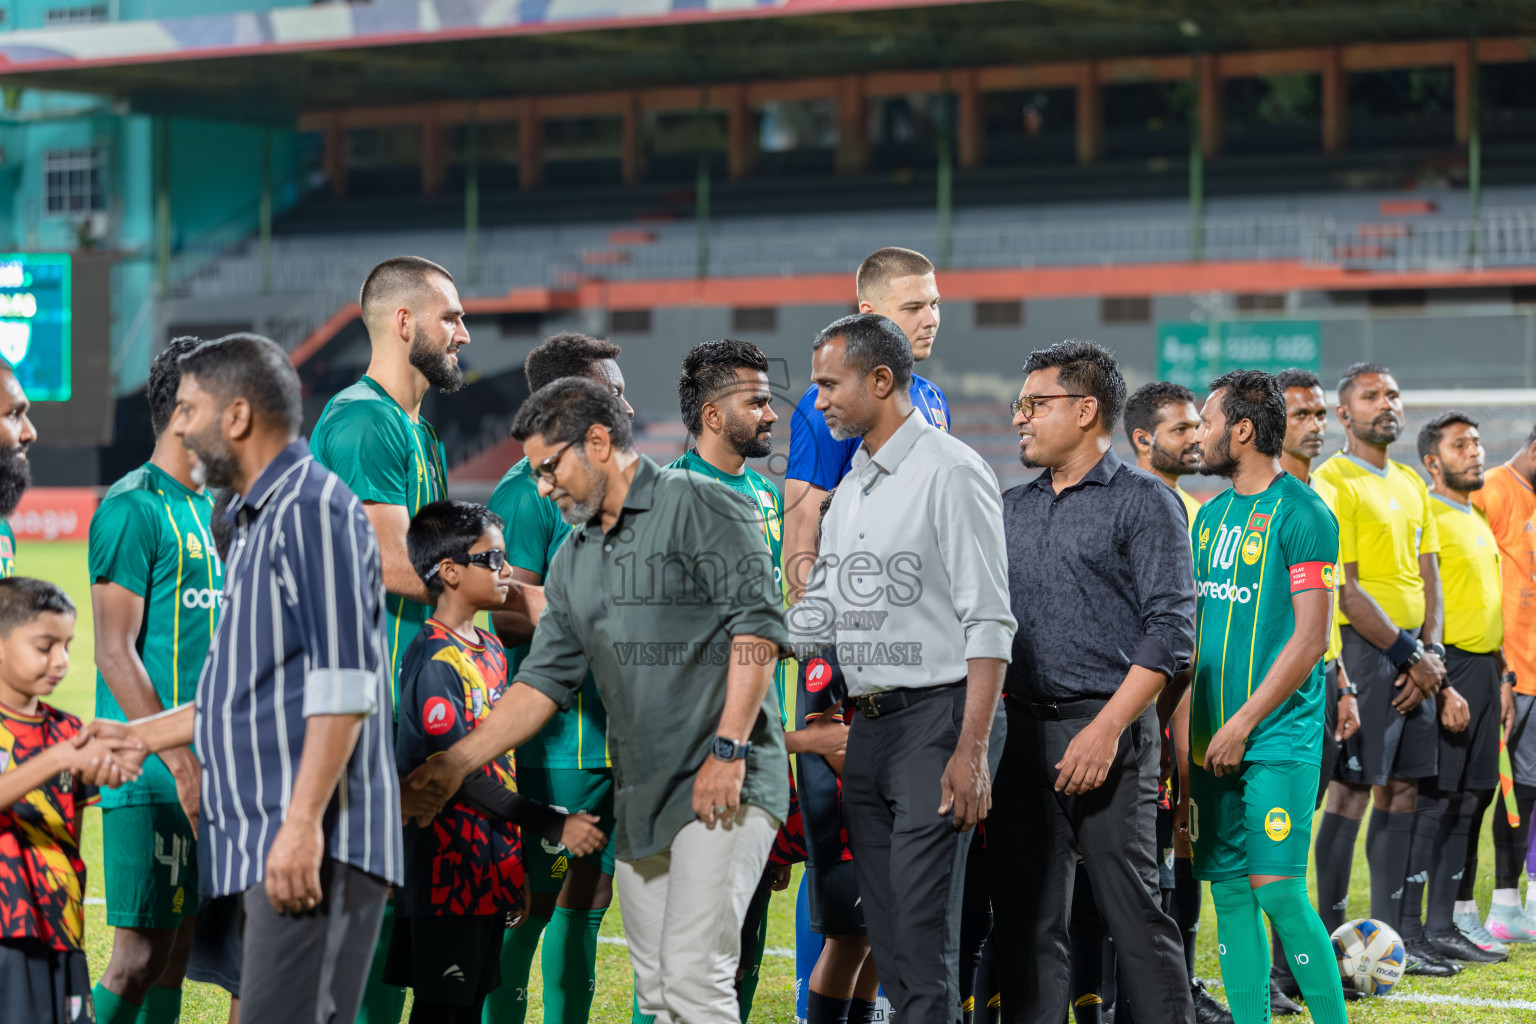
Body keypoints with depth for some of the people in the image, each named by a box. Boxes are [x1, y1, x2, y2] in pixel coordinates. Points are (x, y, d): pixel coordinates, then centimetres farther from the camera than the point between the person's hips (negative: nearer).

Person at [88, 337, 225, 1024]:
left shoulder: (217, 508, 16)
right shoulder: (134, 509, -11)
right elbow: (115, 654, -15)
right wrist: (183, 764, -20)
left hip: (209, 766, 9)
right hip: (153, 775, -8)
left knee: (177, 947, 10)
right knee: (140, 954, -9)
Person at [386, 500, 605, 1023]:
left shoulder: (491, 650, 12)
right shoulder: (434, 661, -16)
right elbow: (462, 775, -20)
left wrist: (514, 864, 18)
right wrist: (553, 826, -18)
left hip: (492, 870, 9)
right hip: (448, 871, -9)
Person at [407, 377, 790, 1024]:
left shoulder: (695, 504, -4)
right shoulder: (572, 563, 19)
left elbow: (758, 624, -12)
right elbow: (543, 682, 20)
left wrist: (727, 750, -17)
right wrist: (457, 762, 11)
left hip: (724, 783, -8)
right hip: (638, 798, 8)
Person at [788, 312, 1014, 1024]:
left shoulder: (950, 472, -9)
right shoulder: (851, 490, 18)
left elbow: (989, 623, -13)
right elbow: (815, 618, 22)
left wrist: (971, 750, -19)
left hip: (937, 717, -8)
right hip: (869, 724, 8)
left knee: (922, 934, -12)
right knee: (884, 934, 9)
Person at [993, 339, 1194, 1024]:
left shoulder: (1145, 502, -2)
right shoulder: (1012, 510, 18)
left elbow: (1169, 632, -9)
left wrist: (1106, 730, -16)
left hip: (1109, 729, -6)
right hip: (1021, 730, 6)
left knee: (1132, 907, -7)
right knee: (1026, 914, 5)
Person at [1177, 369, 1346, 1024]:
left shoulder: (1301, 514, -8)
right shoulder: (1211, 516, 15)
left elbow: (1310, 637, -13)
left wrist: (1244, 722, -14)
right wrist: (1185, 730, 12)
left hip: (1279, 740, -7)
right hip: (1214, 741, 7)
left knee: (1276, 889, -12)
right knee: (1228, 892, 6)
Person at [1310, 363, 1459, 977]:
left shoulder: (1411, 484, 17)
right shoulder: (1332, 482, -8)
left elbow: (1428, 577, 15)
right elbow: (1345, 589, -14)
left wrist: (1430, 652, -1)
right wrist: (1409, 655, -14)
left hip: (1414, 657, 8)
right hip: (1363, 651, -8)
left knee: (1402, 789, 8)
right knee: (1351, 790, -8)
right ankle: (1331, 938, -4)